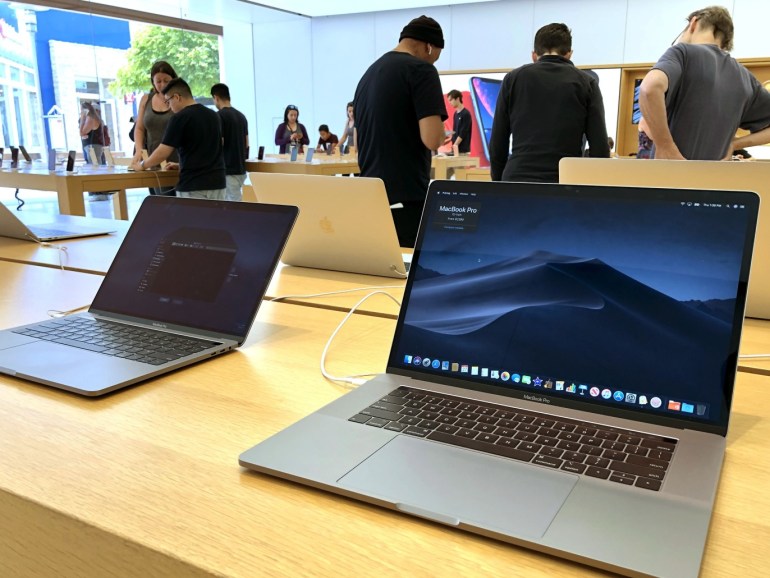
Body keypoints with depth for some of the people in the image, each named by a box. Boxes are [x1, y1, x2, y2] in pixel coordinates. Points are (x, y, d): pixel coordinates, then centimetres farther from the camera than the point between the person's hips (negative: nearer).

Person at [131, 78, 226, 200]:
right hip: (217, 183, 6)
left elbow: (163, 152, -8)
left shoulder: (180, 118, -9)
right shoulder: (214, 116, 12)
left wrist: (142, 165, 9)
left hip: (193, 187, -6)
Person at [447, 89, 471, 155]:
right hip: (456, 149, 8)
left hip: (463, 150, -8)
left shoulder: (466, 114, -11)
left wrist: (454, 146, -16)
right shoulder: (455, 114, 14)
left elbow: (463, 134, -16)